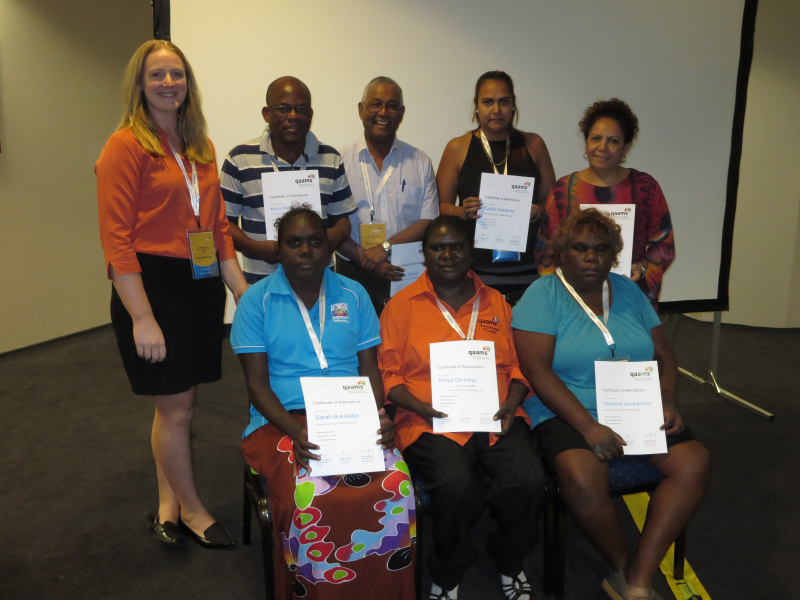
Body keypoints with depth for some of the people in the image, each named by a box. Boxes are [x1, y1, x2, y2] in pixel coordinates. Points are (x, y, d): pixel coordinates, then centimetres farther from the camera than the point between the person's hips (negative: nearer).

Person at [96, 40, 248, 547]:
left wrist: (241, 288, 9)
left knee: (176, 403, 15)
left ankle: (168, 504, 32)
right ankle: (191, 509, 25)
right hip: (153, 285, -6)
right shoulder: (126, 145, -8)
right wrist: (142, 318, -18)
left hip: (201, 285, 6)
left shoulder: (201, 148, 13)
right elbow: (116, 238, -13)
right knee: (177, 406, 3)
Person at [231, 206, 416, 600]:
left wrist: (378, 417, -10)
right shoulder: (257, 301, 3)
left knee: (396, 486, -24)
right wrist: (295, 431, -17)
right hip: (284, 420, -2)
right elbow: (257, 383, -1)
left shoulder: (354, 295, 11)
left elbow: (369, 368, 10)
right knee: (310, 497, -30)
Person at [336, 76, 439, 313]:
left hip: (407, 274, 1)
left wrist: (386, 246, -13)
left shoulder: (420, 162, 9)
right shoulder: (341, 161, 3)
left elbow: (429, 222, 1)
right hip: (353, 275, -1)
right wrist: (365, 259, -14)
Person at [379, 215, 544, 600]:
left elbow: (518, 365, 15)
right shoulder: (402, 305, 8)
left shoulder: (495, 302, 18)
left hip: (497, 420, 3)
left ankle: (510, 564, 10)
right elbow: (388, 374, 6)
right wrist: (420, 407, -10)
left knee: (526, 480, -24)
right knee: (456, 484, -31)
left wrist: (511, 404, -3)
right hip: (430, 421, -2)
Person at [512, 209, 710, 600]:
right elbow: (536, 371, -13)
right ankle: (622, 566, -1)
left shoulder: (628, 291, 13)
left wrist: (669, 403, -5)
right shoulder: (543, 295, -3)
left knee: (694, 463, -18)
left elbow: (664, 356, 15)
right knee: (582, 478, -32)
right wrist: (588, 426, -21)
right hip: (568, 412, -5)